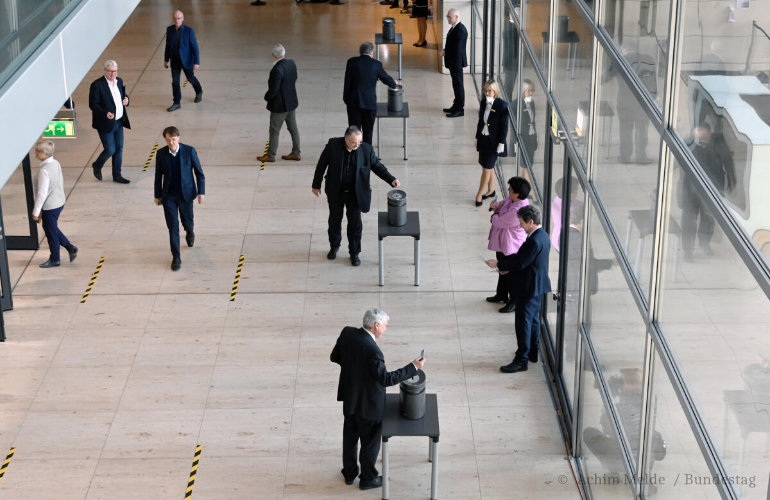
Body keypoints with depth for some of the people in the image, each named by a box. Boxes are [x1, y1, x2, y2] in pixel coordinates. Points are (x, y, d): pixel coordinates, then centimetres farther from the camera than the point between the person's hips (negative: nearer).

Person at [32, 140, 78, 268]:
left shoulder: (44, 171, -27)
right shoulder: (56, 164, -1)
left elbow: (42, 193, -24)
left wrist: (36, 211, -15)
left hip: (50, 207, -8)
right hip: (59, 202, 8)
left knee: (51, 231, 10)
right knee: (52, 228, 25)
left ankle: (54, 259, 26)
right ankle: (70, 248, 25)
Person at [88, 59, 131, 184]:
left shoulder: (119, 81, 5)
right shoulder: (97, 85, -17)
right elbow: (92, 104, -16)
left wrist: (126, 100, -3)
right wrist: (105, 113, -29)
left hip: (119, 122, 7)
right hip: (106, 123, -7)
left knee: (119, 148, 12)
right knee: (110, 149, -2)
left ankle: (117, 175, 25)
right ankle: (97, 166, 27)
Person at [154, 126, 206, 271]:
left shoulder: (189, 151, -12)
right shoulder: (161, 153, -7)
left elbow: (199, 173, -4)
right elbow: (158, 176, 4)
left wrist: (201, 192, -8)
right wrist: (157, 195, 7)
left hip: (185, 194, 0)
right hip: (168, 196, 0)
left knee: (187, 220, 17)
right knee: (173, 226, -2)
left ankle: (190, 232, 55)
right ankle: (176, 257, 6)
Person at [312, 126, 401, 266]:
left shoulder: (366, 149, -17)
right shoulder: (333, 145, -18)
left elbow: (377, 166, -5)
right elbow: (322, 164, -5)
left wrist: (391, 180, -19)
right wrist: (316, 185, 1)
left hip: (355, 193, -1)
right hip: (335, 192, 1)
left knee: (355, 223, 5)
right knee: (335, 220, 19)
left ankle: (354, 253, 23)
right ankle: (334, 247, 42)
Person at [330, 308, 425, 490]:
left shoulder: (347, 333, -11)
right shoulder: (372, 350, -33)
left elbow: (335, 357, 3)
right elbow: (386, 379, -25)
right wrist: (413, 367, -22)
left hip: (349, 397, 7)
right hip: (368, 403, -7)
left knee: (350, 436, 24)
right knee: (370, 441, 15)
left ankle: (349, 473, 41)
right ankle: (367, 478, 32)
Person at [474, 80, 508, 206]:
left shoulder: (501, 105, -16)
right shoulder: (483, 102, 2)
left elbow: (504, 126, -13)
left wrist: (501, 143, -14)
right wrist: (477, 137, 13)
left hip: (494, 141, -6)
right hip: (483, 139, 6)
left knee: (487, 168, -2)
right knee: (488, 167, 17)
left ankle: (479, 195, 6)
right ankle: (491, 190, 32)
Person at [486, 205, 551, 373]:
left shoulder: (535, 241, -26)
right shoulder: (542, 236, 6)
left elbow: (521, 263, -23)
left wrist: (499, 264, -14)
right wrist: (506, 265, 7)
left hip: (530, 288, -11)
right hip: (537, 286, 11)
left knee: (523, 322, -4)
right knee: (533, 320, 21)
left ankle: (521, 360, 1)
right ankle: (532, 353, 33)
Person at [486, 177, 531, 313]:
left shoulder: (518, 211, -35)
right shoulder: (511, 200, -5)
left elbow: (499, 222, -29)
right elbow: (502, 204, 14)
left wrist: (494, 216, -7)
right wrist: (495, 206, -10)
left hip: (511, 247, -10)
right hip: (502, 243, 10)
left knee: (511, 275, 7)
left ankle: (514, 302, 24)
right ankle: (501, 295, 46)